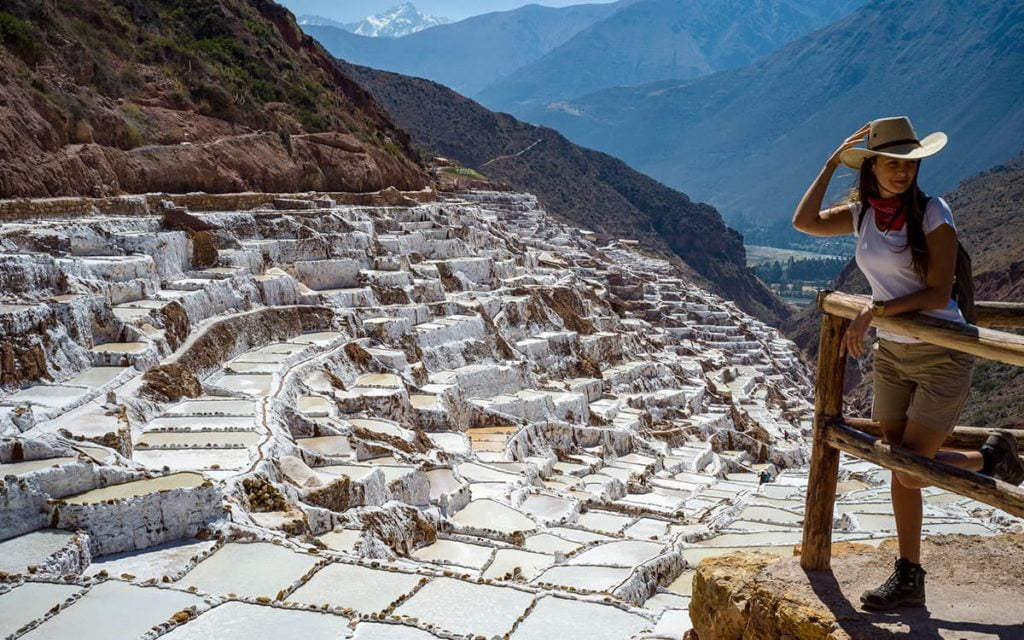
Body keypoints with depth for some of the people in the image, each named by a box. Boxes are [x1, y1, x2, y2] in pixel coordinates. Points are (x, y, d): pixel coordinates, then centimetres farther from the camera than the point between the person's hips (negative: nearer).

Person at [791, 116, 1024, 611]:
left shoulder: (932, 213, -13)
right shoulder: (862, 214, 3)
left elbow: (938, 294, -17)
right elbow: (804, 222, -6)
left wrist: (873, 310, -24)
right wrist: (833, 162, -4)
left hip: (941, 356, -6)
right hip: (891, 353, 6)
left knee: (910, 473, -7)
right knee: (900, 470, 9)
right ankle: (909, 580, 19)